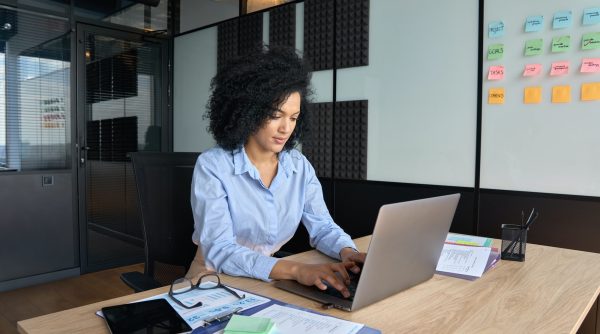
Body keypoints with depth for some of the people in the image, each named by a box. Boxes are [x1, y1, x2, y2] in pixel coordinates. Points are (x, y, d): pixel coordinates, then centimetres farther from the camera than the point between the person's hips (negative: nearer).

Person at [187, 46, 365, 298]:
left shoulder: (300, 166, -2)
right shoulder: (212, 166, -18)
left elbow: (323, 227, 0)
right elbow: (219, 251, -25)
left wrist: (348, 252, -22)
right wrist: (295, 269, -38)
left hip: (269, 281, 3)